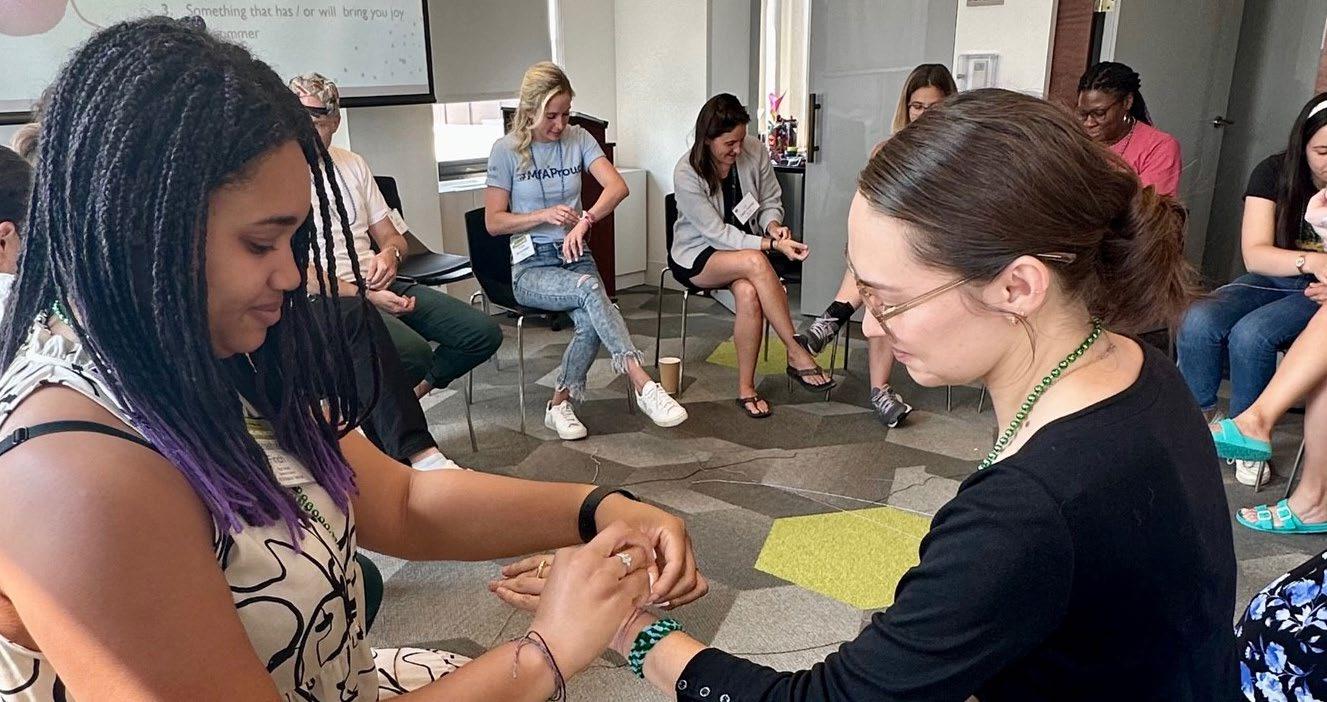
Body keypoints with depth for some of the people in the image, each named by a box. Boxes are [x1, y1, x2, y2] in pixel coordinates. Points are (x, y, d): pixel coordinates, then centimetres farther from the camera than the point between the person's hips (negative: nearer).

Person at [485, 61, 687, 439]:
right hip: (531, 266, -3)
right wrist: (544, 215, -17)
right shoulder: (506, 150, -3)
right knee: (591, 289, -34)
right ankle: (642, 384, -37)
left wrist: (585, 220, -29)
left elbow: (618, 186, -11)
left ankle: (560, 405, -8)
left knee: (591, 324, -28)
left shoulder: (578, 139, 4)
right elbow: (493, 221, -3)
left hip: (575, 255, 3)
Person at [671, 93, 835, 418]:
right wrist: (771, 245, -30)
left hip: (744, 247, 3)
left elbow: (771, 201, 5)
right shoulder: (686, 173, -20)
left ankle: (746, 388, -20)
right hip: (697, 257, -3)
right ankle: (797, 355, -26)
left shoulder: (755, 151, -9)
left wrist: (773, 225, -19)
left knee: (748, 292, -33)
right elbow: (717, 233, -21)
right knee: (754, 261, -35)